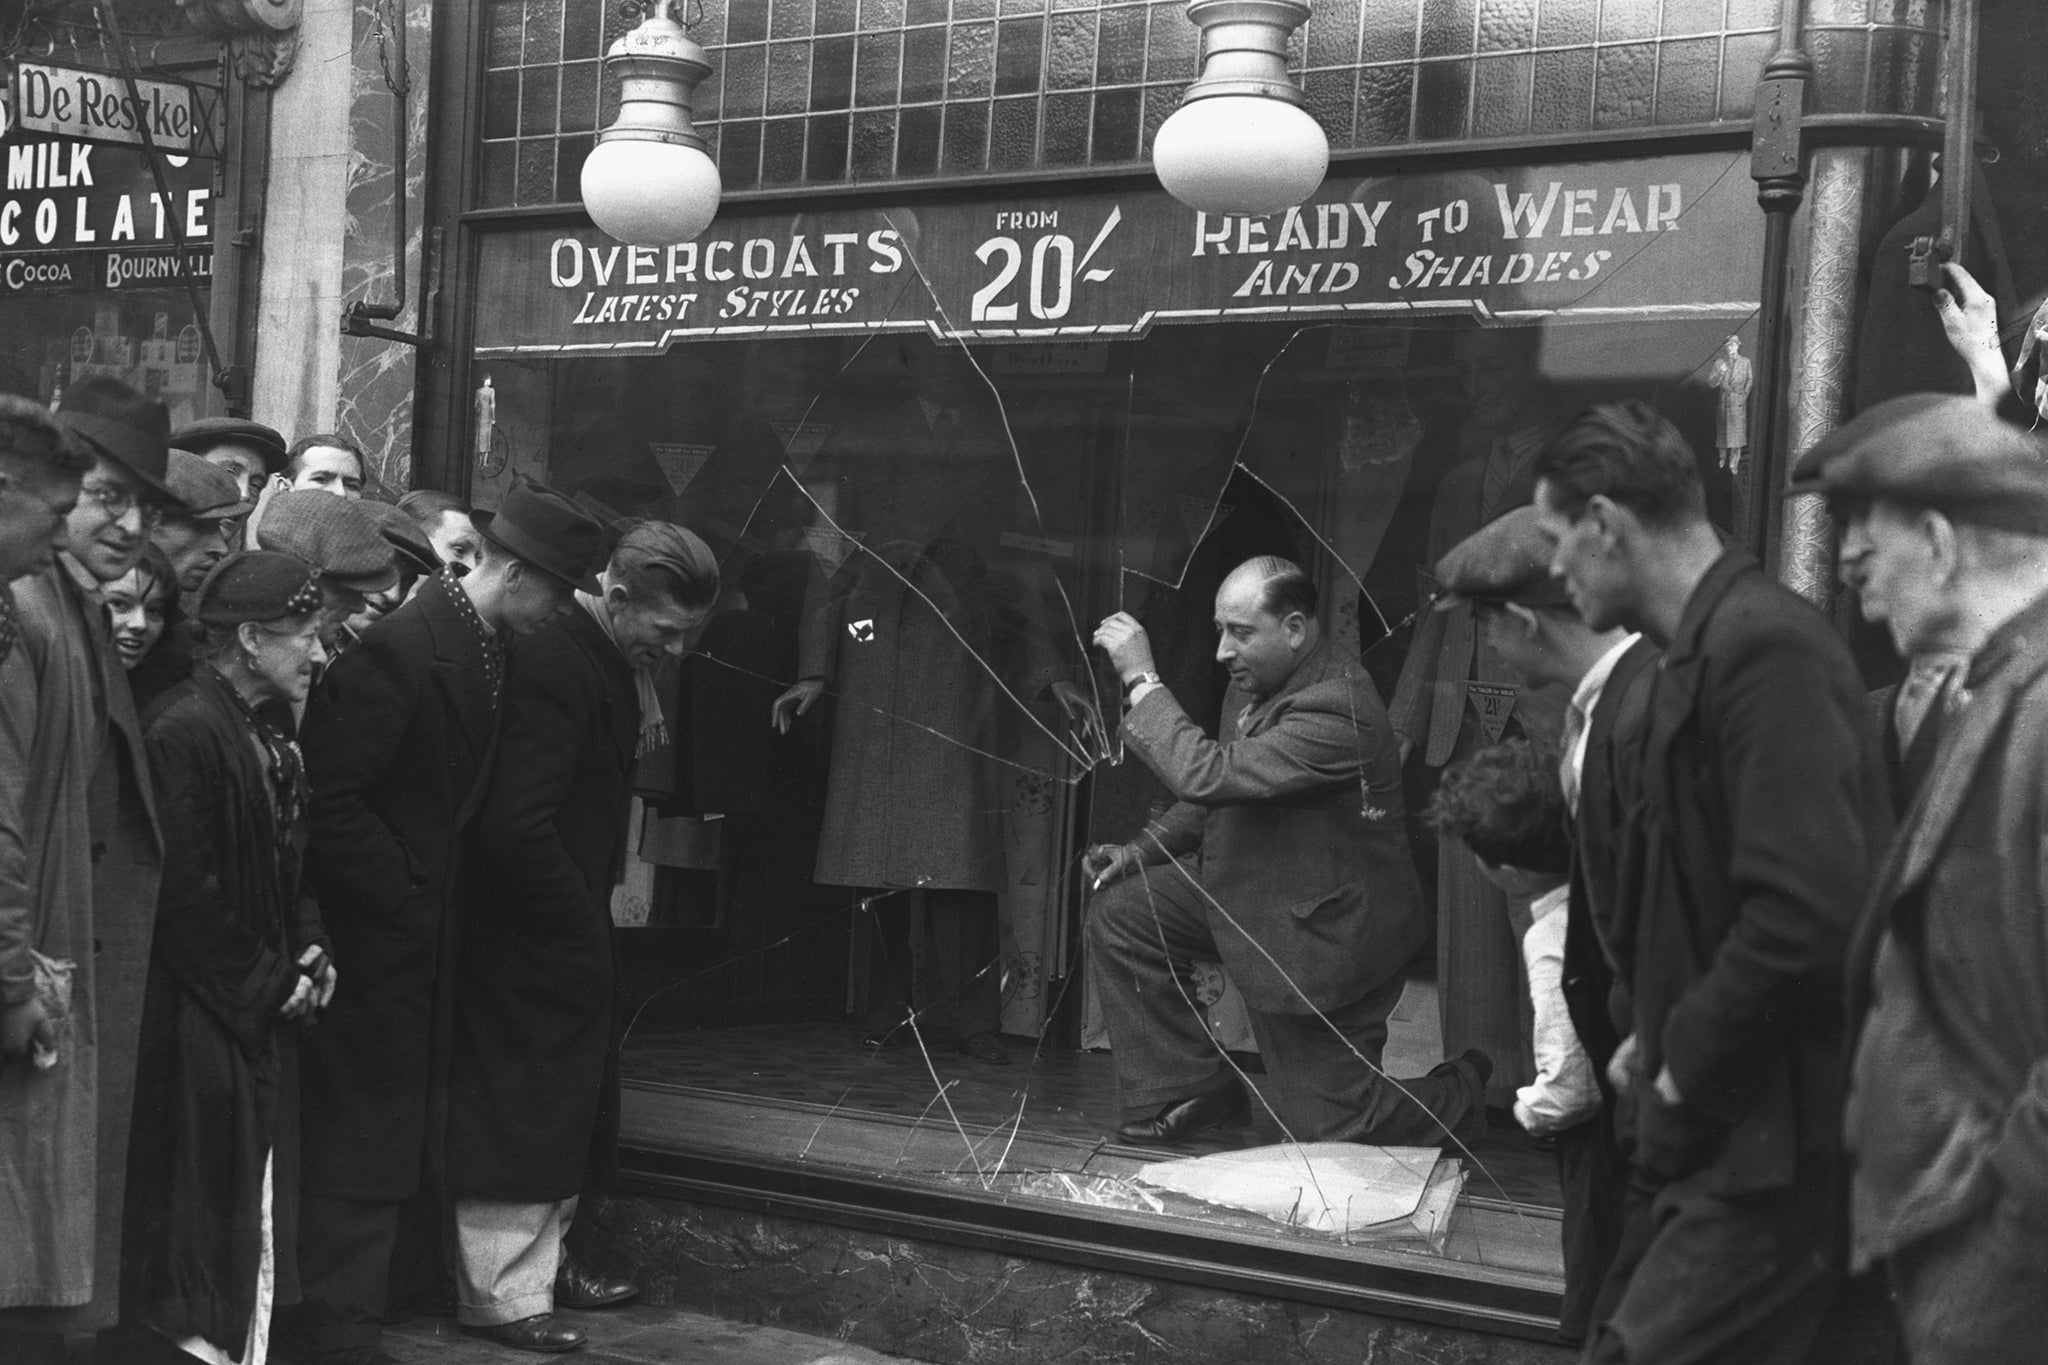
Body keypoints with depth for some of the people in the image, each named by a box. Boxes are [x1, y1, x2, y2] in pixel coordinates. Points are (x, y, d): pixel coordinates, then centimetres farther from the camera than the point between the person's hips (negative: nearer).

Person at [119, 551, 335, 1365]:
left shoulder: (263, 739, 11)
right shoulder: (185, 730, -18)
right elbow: (187, 892, -20)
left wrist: (309, 951, 3)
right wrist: (270, 984, -12)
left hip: (261, 1019, 9)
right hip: (204, 1024, -9)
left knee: (257, 1206, 13)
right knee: (209, 1205, -1)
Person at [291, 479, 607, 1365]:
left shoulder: (491, 649, 6)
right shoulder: (402, 649, -21)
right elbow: (328, 794, -24)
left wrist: (433, 892, 7)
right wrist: (398, 892, -18)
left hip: (425, 924, 9)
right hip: (377, 928, -9)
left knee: (406, 1120, 15)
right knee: (362, 1133, -1)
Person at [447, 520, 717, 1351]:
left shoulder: (615, 662, 7)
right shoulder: (556, 666, -24)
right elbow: (517, 824, -28)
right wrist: (579, 917, -19)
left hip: (566, 933, 10)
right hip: (528, 940, -10)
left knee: (568, 1105, 19)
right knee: (517, 1113, 0)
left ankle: (540, 1264, 32)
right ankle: (499, 1296, 10)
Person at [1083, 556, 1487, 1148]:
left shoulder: (1335, 710, -31)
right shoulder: (1256, 681, -1)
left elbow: (1209, 775, -39)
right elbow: (1217, 796, 13)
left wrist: (1141, 679, -32)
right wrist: (1138, 851, 1)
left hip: (1321, 937, -9)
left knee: (1328, 1133, 0)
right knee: (1116, 908, 1)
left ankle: (1464, 1093, 28)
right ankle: (1192, 1088, 13)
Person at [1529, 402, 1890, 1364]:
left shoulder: (1765, 648, -19)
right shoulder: (1705, 647, 12)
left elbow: (1807, 913, -26)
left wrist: (1690, 1061, -14)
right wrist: (1661, 1034, 10)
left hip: (1768, 1142, -10)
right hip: (1705, 1120, 10)